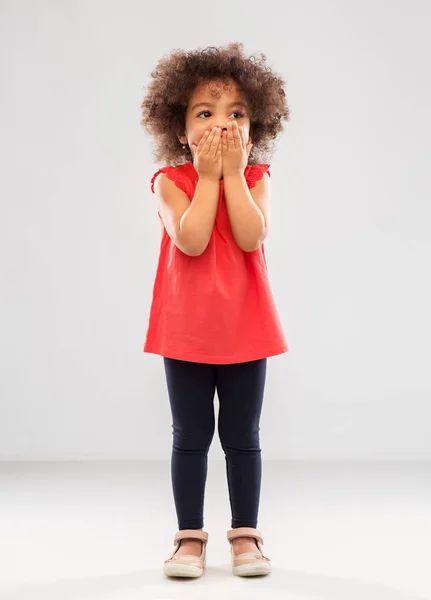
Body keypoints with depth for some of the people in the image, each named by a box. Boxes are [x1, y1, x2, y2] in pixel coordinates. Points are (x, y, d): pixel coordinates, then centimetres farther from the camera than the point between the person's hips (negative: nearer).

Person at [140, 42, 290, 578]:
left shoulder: (256, 178, -3)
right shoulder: (171, 180, -7)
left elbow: (250, 237, -22)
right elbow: (192, 240, -24)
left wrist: (233, 172, -19)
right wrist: (208, 176, -19)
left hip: (244, 328, 1)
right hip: (186, 328, -1)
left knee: (242, 436, 10)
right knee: (190, 436, 8)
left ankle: (245, 533, 23)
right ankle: (190, 536, 21)